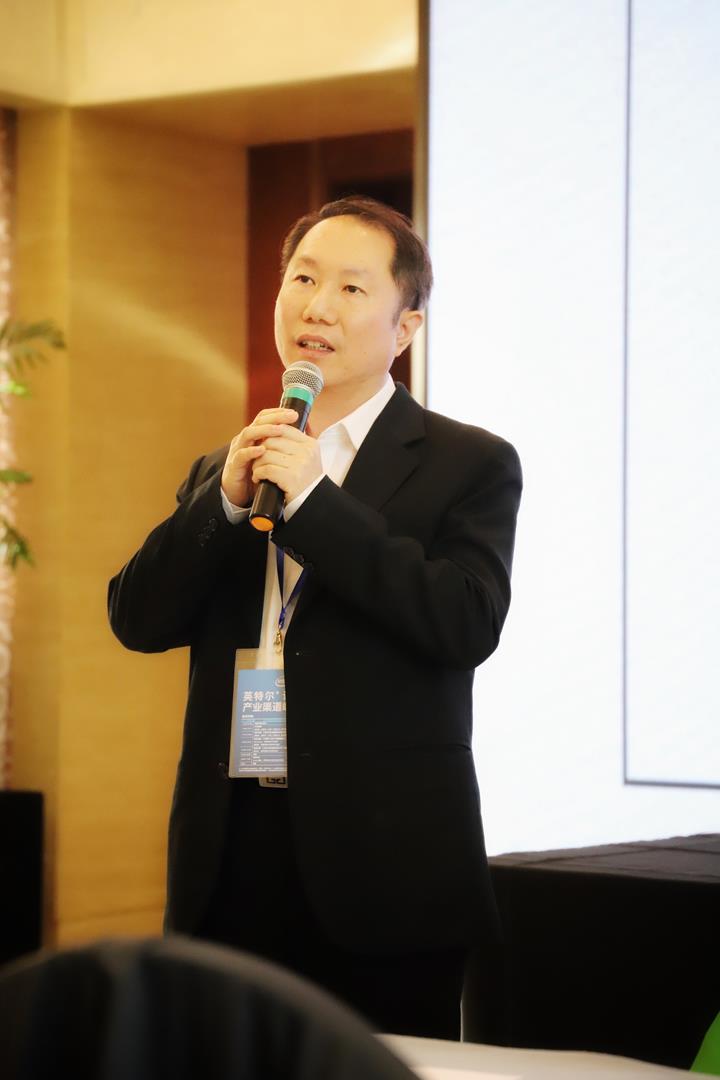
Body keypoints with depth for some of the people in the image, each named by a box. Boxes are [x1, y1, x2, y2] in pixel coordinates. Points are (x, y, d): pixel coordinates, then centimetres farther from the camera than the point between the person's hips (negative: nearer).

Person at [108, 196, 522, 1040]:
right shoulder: (220, 473, 15)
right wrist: (226, 499, -10)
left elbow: (468, 623, -15)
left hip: (380, 876, -4)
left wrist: (314, 498, -16)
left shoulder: (469, 465, 0)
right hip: (227, 868, 4)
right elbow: (138, 619, 4)